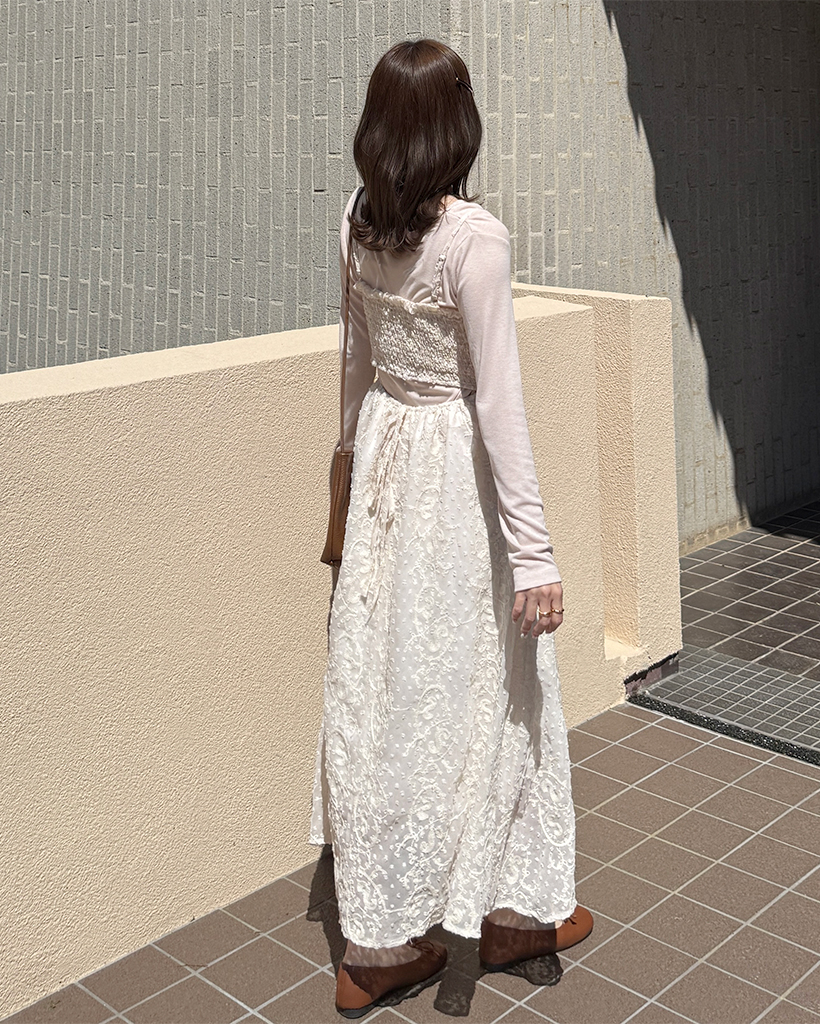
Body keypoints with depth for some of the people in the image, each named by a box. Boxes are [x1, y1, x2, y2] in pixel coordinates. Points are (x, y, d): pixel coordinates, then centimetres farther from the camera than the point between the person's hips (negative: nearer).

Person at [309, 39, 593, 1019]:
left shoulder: (357, 225, 1)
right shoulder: (474, 237, -19)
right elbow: (497, 401, -20)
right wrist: (533, 553, -16)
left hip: (384, 460, 7)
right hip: (456, 470, -7)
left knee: (379, 690, 13)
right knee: (481, 692, 9)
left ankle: (378, 938, 28)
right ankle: (515, 908, 30)